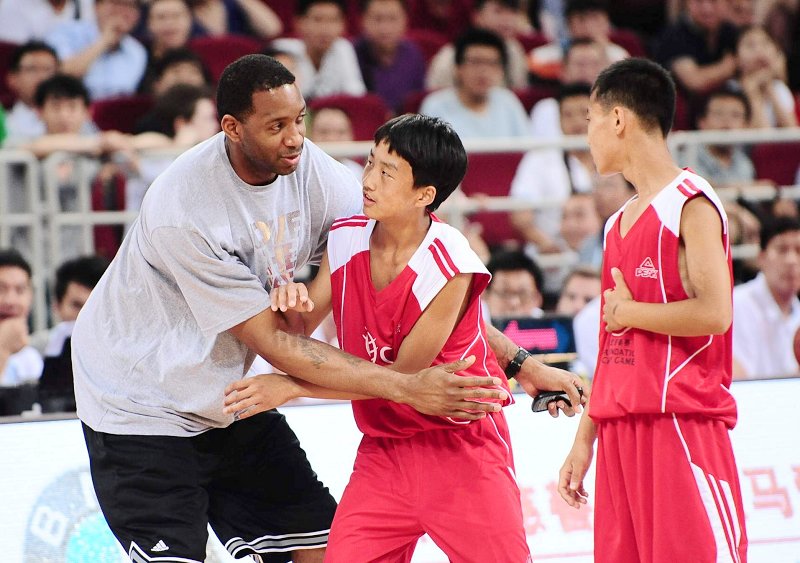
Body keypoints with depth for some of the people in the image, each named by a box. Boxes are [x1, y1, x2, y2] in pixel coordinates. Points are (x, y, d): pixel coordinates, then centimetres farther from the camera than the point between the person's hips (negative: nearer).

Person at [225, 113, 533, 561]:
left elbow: (403, 374, -16)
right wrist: (293, 304, -18)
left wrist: (292, 386, -17)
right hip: (385, 450, 4)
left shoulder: (450, 265, -20)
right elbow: (301, 332, 7)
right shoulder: (345, 239, -3)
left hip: (460, 444, -4)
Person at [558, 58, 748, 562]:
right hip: (621, 427, 8)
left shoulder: (689, 204, -7)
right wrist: (584, 440, 19)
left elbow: (715, 313, -19)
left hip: (681, 421, -8)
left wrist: (630, 312, -7)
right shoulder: (619, 223, 19)